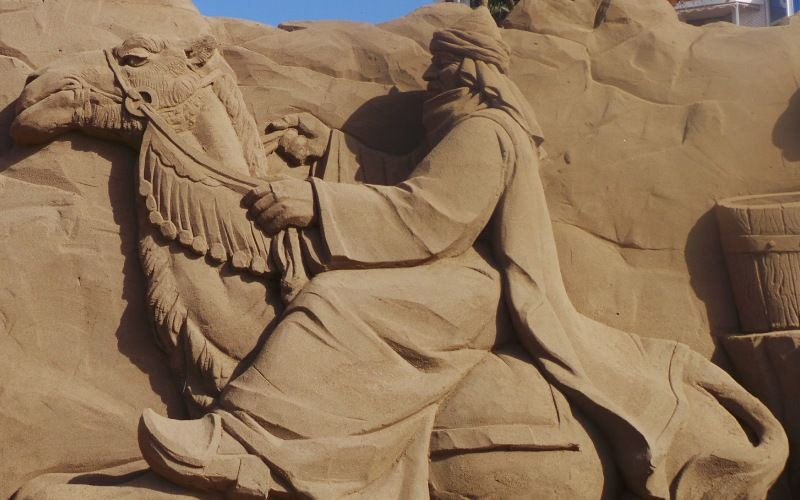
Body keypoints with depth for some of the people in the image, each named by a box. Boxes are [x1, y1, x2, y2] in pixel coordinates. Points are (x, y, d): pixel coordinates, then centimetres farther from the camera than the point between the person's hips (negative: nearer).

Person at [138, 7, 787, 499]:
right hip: (473, 281, 12)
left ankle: (238, 445, -37)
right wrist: (329, 146, 21)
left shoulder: (483, 133, -10)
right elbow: (411, 180, 25)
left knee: (334, 301, -27)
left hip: (468, 291, -12)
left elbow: (423, 216, -19)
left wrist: (317, 202, -21)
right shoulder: (475, 127, 24)